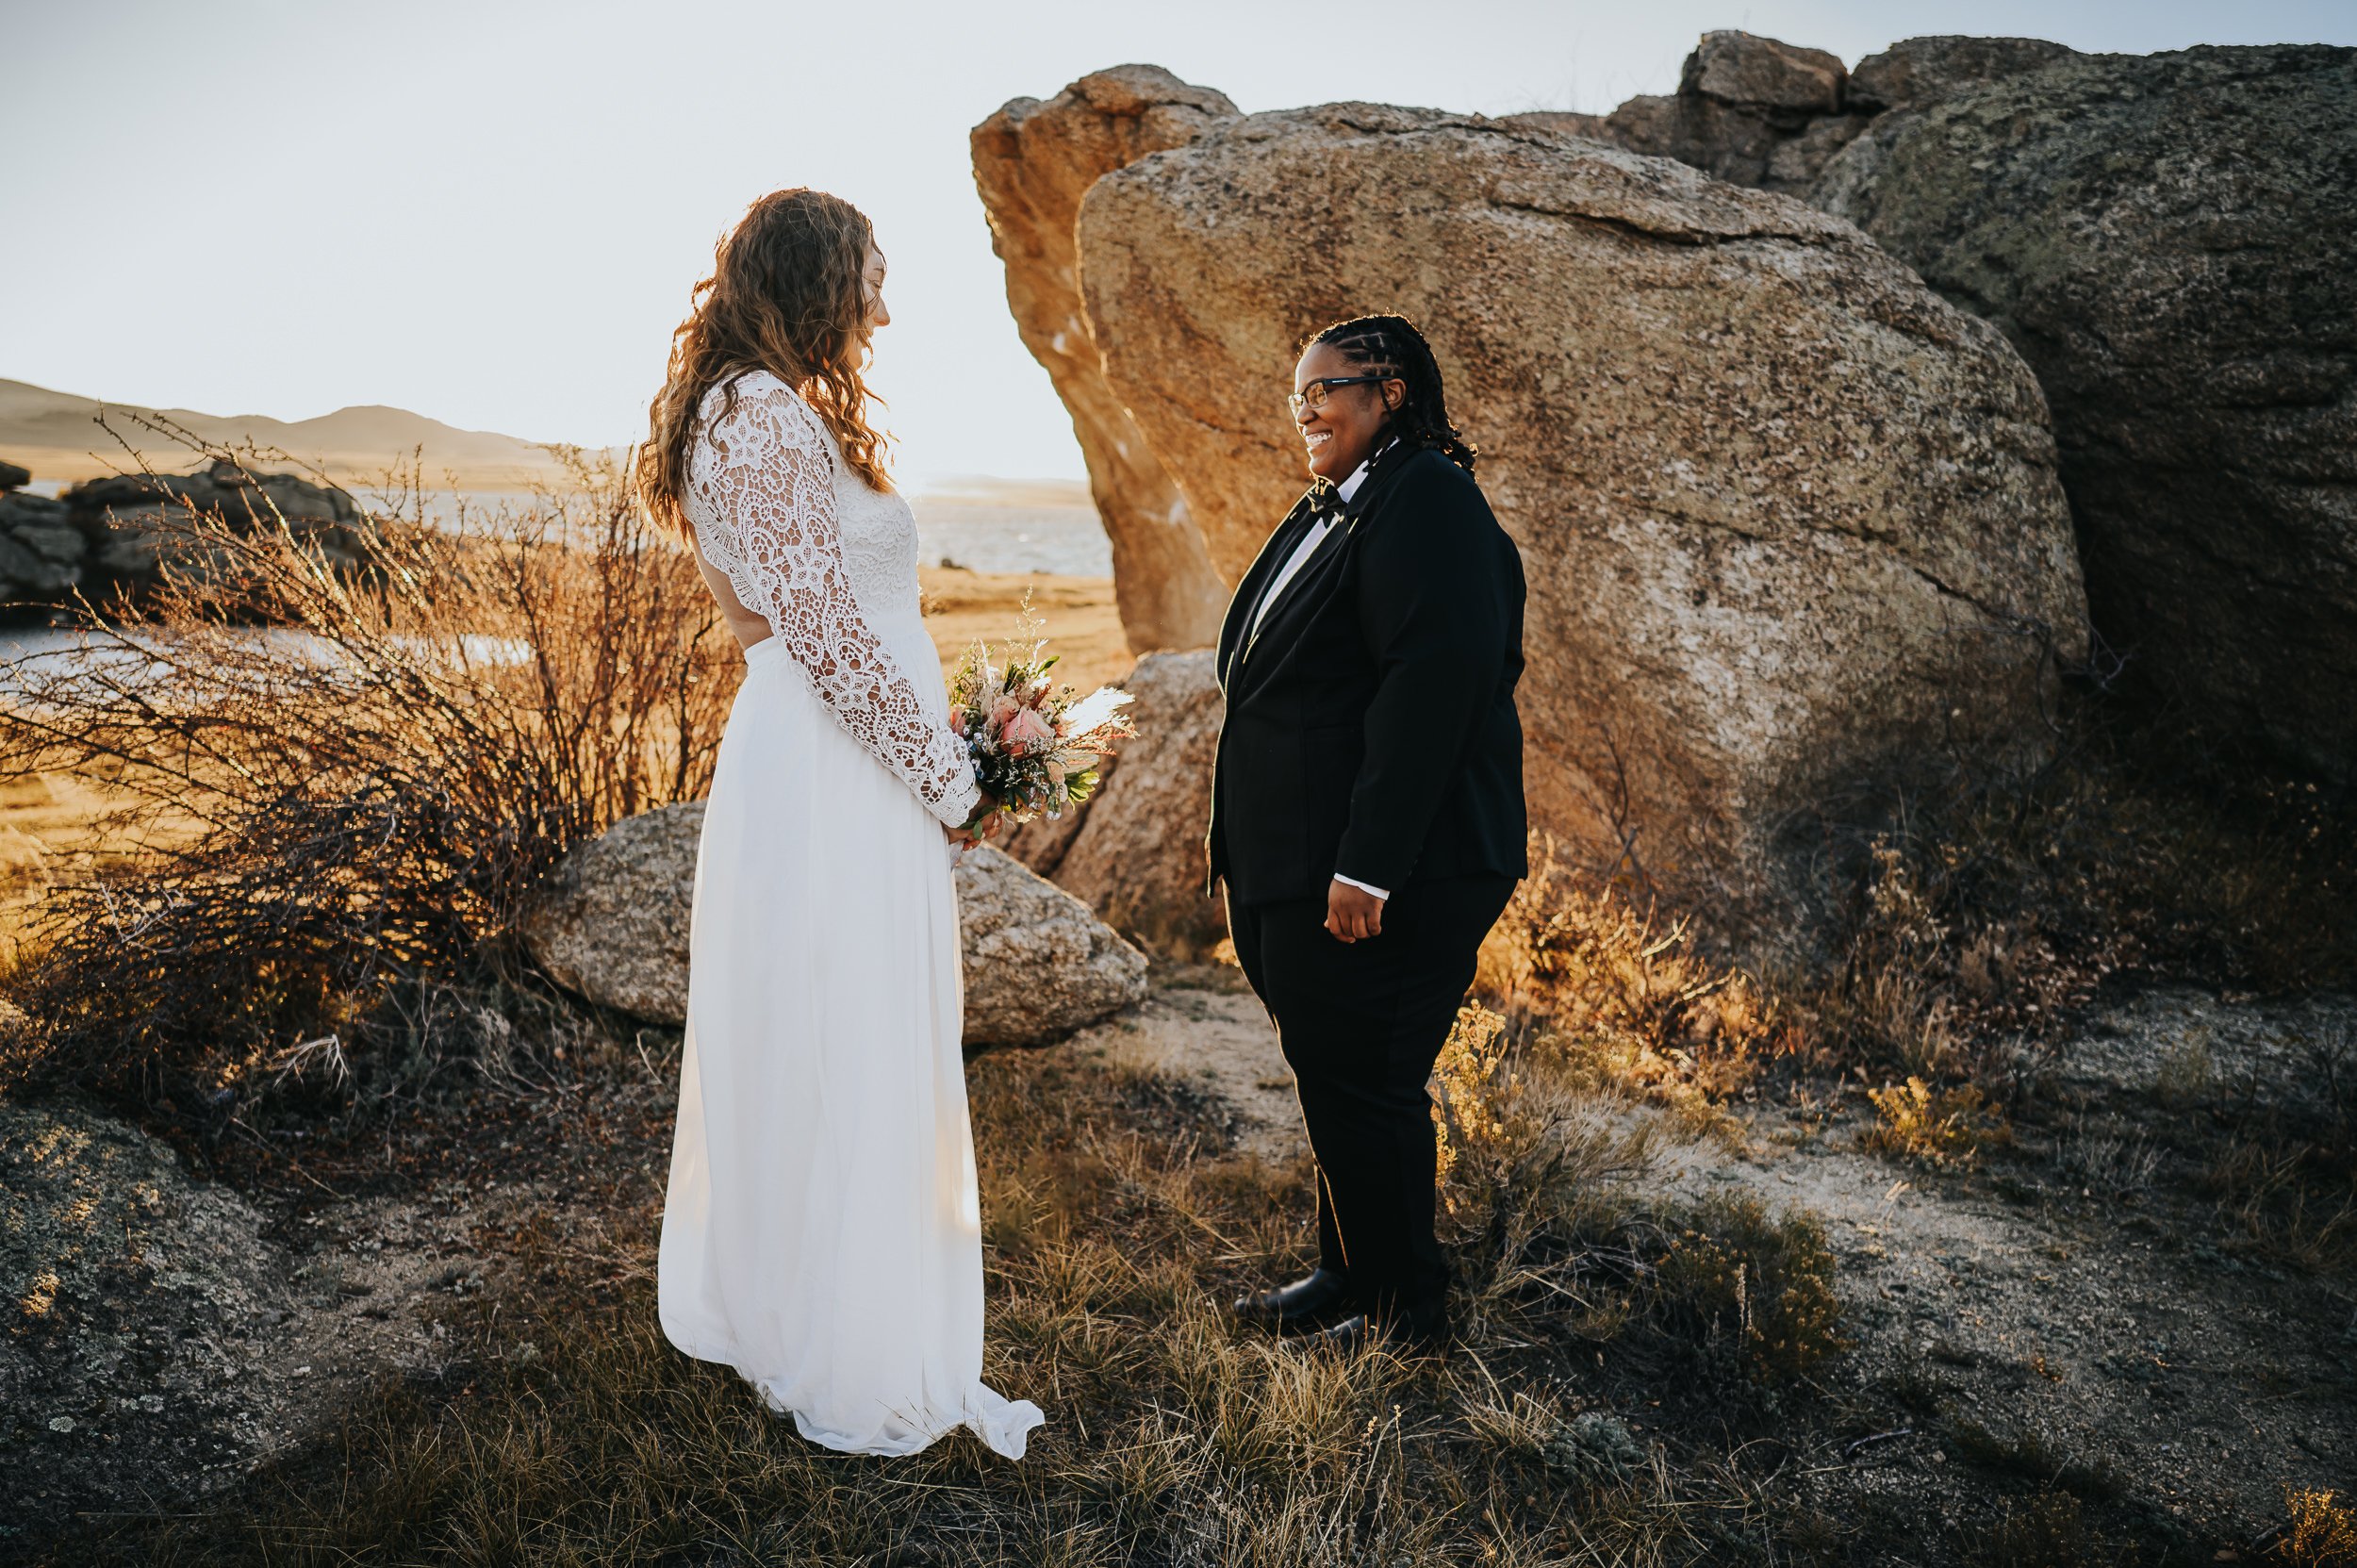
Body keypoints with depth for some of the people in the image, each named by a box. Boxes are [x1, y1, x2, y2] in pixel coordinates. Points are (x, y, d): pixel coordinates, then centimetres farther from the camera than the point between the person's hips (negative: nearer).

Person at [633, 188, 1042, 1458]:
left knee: (793, 1061, 20)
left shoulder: (765, 413, 17)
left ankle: (759, 1309, 37)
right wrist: (949, 784, -11)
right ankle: (851, 1373, 15)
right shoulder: (769, 414, -15)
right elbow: (829, 633, -20)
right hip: (837, 782, -10)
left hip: (819, 771, 10)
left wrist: (943, 756, 15)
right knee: (846, 1069, 0)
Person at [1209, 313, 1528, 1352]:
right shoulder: (1333, 507, 17)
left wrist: (1368, 867, -27)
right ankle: (1349, 1277, 34)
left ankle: (1406, 1308, 19)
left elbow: (1432, 681, -25)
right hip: (1304, 867, 10)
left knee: (1360, 1082, 0)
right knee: (1332, 1077, 18)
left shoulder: (1426, 499, -15)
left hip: (1384, 875, -10)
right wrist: (1261, 867, 20)